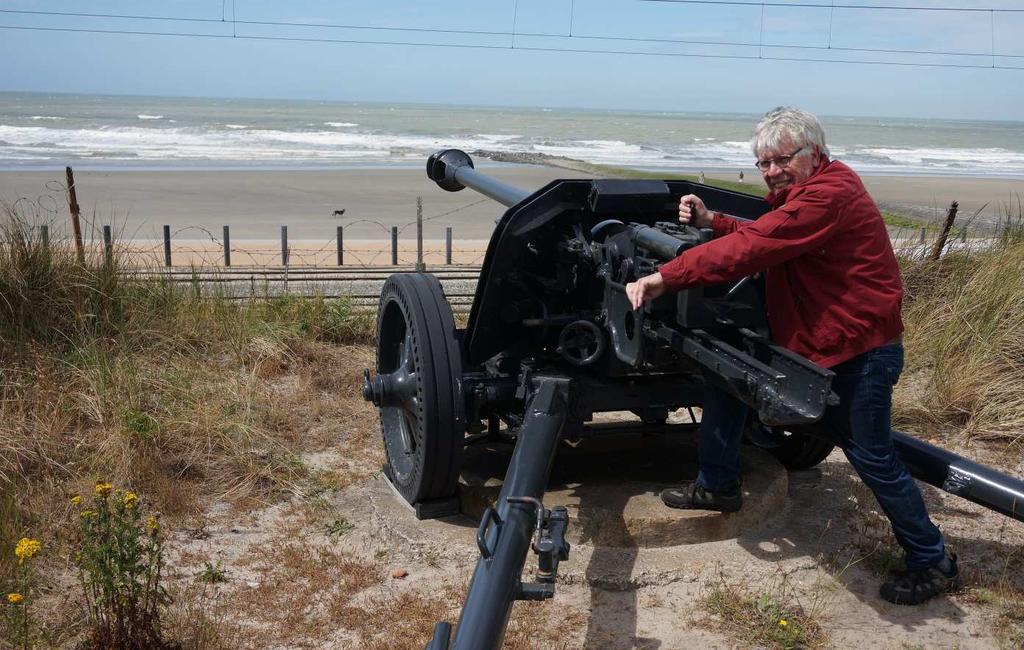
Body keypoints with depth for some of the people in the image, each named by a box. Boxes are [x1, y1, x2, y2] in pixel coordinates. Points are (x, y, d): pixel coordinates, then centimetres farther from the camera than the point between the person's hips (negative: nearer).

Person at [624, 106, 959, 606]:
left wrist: (666, 276, -32)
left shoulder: (830, 195, -23)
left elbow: (751, 248, -31)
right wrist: (711, 221, -4)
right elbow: (758, 236, 14)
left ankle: (932, 561, 21)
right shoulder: (799, 195, 10)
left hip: (861, 351, -9)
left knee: (873, 459, 0)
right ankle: (717, 486, 18)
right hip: (807, 344, 10)